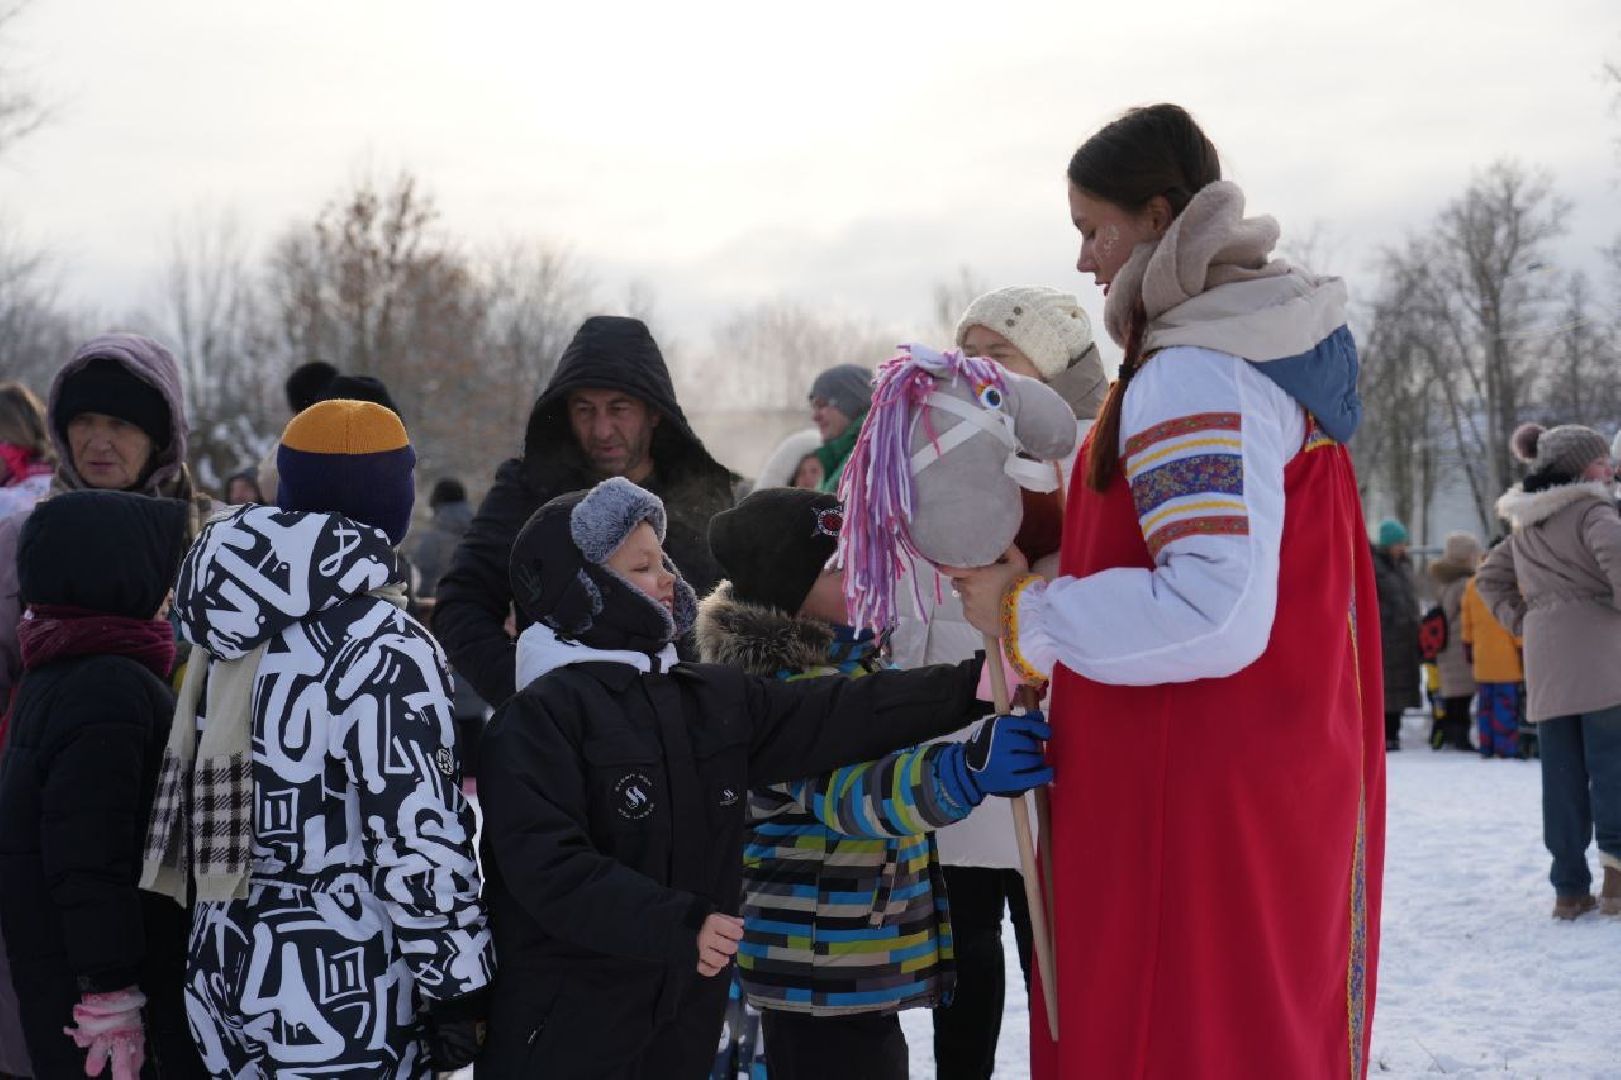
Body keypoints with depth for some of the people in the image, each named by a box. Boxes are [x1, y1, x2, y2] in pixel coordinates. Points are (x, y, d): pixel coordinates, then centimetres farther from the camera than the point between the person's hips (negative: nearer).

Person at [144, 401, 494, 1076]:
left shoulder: (237, 631, 6)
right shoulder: (383, 651, -17)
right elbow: (419, 842, -20)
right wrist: (460, 988, -12)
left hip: (227, 971, 8)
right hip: (341, 1000, -8)